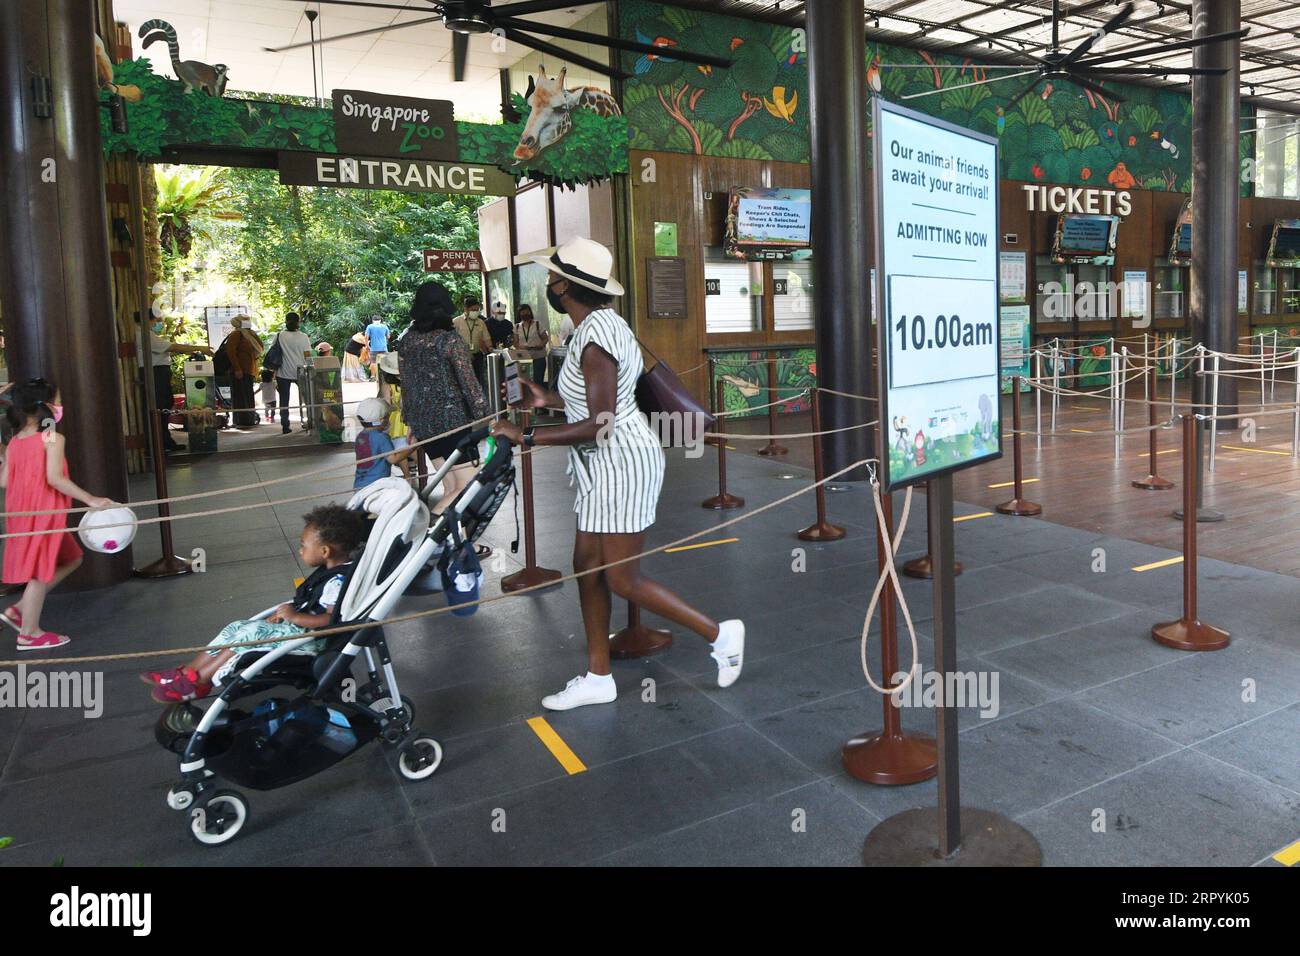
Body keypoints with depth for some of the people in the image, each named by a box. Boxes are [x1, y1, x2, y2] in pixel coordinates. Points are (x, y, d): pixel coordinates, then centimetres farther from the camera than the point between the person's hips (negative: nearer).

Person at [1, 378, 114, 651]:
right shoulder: (53, 438, -13)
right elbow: (54, 478, -22)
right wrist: (90, 499, -20)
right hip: (43, 513, -8)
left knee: (71, 559, 20)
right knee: (41, 571, 4)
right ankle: (29, 633, 13)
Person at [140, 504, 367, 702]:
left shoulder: (337, 581, -23)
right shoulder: (329, 571, 9)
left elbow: (333, 619, -33)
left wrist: (293, 616, -25)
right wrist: (286, 612, 7)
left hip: (309, 637, -11)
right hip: (296, 626, 11)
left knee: (252, 633, -19)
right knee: (237, 627, 6)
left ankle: (197, 681, -8)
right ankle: (185, 673, 7)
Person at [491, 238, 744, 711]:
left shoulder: (595, 338, -22)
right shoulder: (601, 322, 10)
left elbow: (598, 425, -25)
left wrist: (527, 437, -21)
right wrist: (547, 398, 15)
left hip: (621, 461, -10)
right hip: (605, 464, 10)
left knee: (623, 578, -1)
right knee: (587, 566, 13)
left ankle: (719, 633, 14)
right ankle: (597, 677, 24)